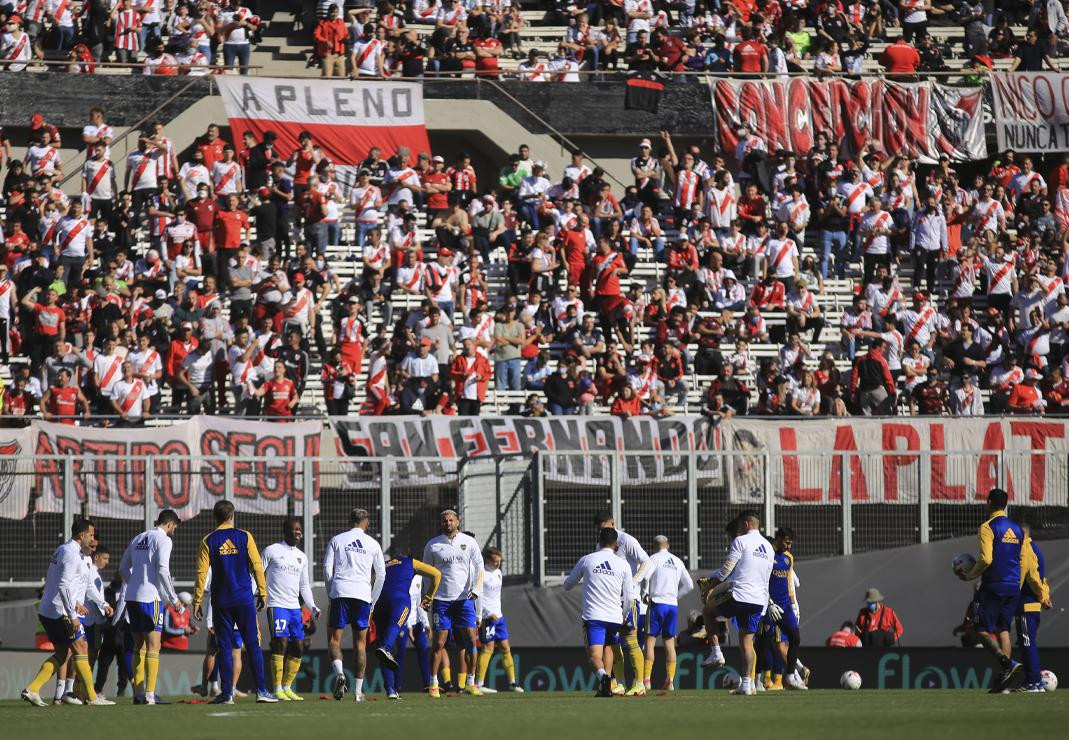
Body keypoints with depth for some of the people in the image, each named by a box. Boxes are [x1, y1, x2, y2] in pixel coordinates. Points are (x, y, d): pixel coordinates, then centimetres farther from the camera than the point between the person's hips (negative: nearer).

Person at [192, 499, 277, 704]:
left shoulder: (208, 541, 0)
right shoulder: (244, 537, 0)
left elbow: (201, 572, -3)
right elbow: (257, 566, -1)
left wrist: (197, 601, 2)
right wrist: (262, 593, 7)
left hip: (221, 602, 0)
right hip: (244, 599, 0)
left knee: (224, 647, 4)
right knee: (253, 645, 3)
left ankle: (226, 693, 0)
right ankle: (261, 690, -2)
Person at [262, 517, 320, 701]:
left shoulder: (302, 557, 18)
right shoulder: (272, 551, 0)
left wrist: (312, 607, 11)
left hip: (295, 607, 7)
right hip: (277, 605, -7)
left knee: (298, 647, 3)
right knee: (280, 643, -16)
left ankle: (287, 687, 13)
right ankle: (278, 690, -15)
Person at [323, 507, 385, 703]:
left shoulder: (336, 540, 8)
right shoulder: (373, 544, 11)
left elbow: (327, 569, 3)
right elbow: (381, 575, 11)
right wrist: (373, 601, 19)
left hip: (340, 592, -1)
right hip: (363, 594, 1)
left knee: (334, 640, 3)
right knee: (360, 643, 6)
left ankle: (339, 674, -25)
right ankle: (358, 691, 4)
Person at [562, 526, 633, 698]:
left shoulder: (586, 560, 5)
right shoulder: (623, 564, 5)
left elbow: (567, 585, 18)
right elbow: (628, 598, 5)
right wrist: (623, 616, 22)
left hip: (593, 616, -2)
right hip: (614, 616, 2)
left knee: (594, 656, -7)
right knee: (608, 646, 24)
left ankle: (602, 674, -39)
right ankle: (607, 686, 11)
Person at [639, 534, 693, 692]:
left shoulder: (655, 558, -3)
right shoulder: (678, 562, 13)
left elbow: (644, 576, -19)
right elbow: (689, 586, 16)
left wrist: (645, 593, -4)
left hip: (657, 603, -5)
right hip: (673, 605, 5)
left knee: (650, 641, -3)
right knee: (669, 643, 7)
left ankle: (646, 679, -11)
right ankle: (670, 680, 3)